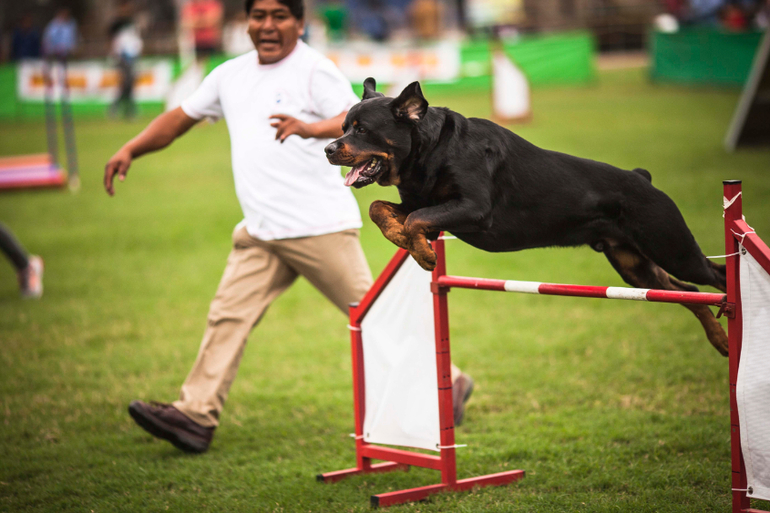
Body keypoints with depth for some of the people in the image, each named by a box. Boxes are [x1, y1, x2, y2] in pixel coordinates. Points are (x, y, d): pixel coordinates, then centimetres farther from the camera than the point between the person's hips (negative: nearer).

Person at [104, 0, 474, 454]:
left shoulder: (314, 70, -7)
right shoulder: (231, 75, 15)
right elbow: (179, 119, 25)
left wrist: (309, 127, -41)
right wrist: (131, 150, 12)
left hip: (320, 226, -6)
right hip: (260, 231, 6)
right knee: (229, 313, -4)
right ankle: (196, 415, -5)